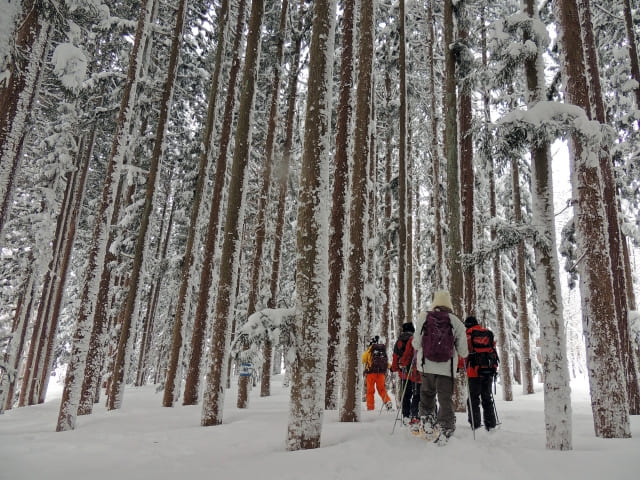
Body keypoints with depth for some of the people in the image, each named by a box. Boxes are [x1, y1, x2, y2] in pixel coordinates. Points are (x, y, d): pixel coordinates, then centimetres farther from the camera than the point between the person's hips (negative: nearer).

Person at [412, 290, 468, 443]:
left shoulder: (423, 317, -4)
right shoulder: (456, 322, -4)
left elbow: (417, 344, -3)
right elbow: (463, 352, 0)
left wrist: (414, 341, 20)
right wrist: (464, 352, 23)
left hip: (426, 365, 1)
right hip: (446, 367, -1)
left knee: (427, 393, 23)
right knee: (445, 398, 7)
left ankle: (427, 422, 23)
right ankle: (444, 429, 0)